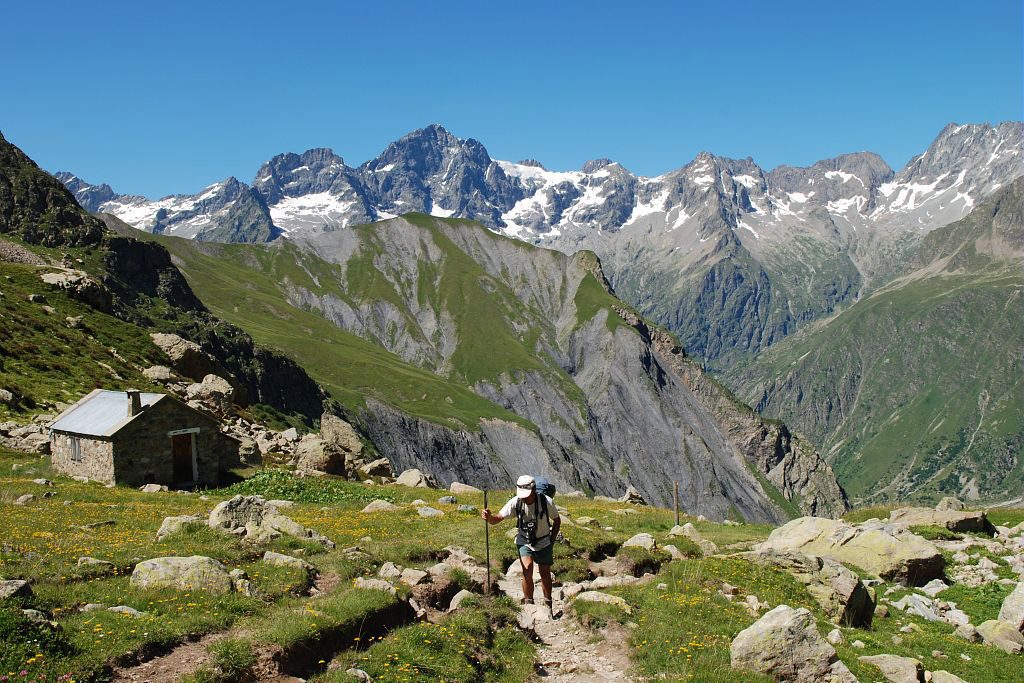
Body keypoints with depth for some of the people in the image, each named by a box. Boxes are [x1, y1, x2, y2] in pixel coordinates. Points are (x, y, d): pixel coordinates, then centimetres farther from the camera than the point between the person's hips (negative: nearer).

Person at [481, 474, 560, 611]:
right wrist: (489, 517, -45)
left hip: (544, 542, 0)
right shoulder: (515, 502, -22)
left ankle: (548, 605, 31)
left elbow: (557, 521, -5)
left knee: (545, 574, 10)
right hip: (524, 541, 0)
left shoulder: (546, 502, -24)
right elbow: (498, 518, -22)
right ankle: (528, 603, -3)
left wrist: (552, 541, -5)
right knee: (527, 570, -20)